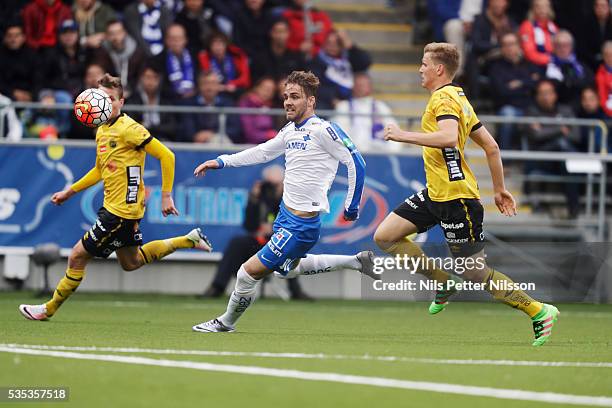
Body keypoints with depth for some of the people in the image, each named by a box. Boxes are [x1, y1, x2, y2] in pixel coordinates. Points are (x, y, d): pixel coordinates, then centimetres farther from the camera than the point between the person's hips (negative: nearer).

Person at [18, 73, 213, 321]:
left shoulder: (129, 129, -17)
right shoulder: (102, 131, 11)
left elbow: (166, 156, -17)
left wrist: (166, 196, -18)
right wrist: (70, 191, 22)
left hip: (123, 209, -10)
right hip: (113, 206, 10)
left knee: (77, 257, -5)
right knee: (131, 262, 22)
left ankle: (49, 309, 8)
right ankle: (188, 240, 27)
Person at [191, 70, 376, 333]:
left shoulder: (323, 130, -17)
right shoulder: (290, 131, 8)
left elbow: (356, 163, -15)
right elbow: (262, 152, 22)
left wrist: (352, 206, -11)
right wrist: (221, 162, 18)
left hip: (301, 223, -10)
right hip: (286, 213, 10)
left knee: (250, 271, -6)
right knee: (287, 269, 29)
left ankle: (226, 323, 17)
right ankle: (356, 262, 30)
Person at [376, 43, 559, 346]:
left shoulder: (444, 98, -13)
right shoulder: (457, 97, 17)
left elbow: (449, 137, -33)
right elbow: (491, 145, 18)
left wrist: (405, 136, -26)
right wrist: (499, 189, 22)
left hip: (456, 197, -10)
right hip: (435, 194, 10)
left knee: (474, 272, -6)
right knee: (385, 236, 5)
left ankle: (539, 312, 2)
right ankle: (444, 284, 12)